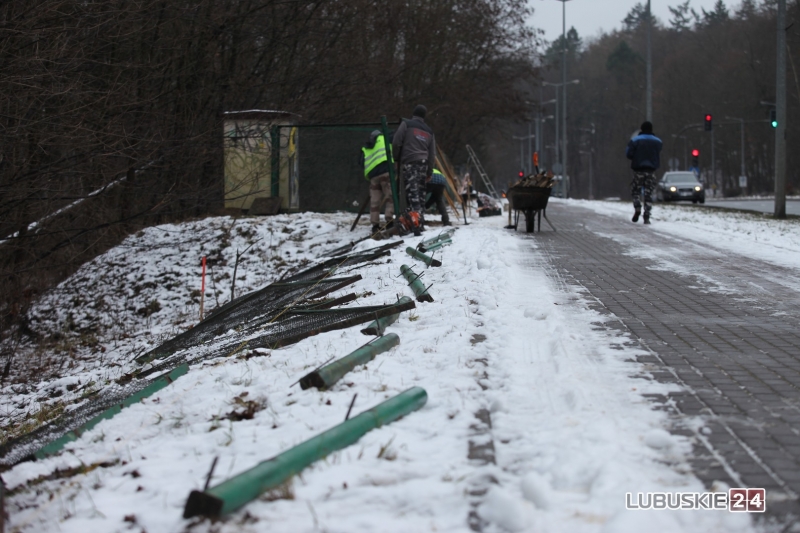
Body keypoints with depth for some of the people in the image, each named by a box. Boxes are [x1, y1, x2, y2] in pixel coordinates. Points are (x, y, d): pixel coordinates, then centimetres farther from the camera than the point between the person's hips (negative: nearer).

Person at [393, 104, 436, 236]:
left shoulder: (406, 124, 2)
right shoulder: (429, 131, 18)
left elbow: (396, 142, -5)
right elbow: (432, 154, 17)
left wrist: (396, 159, 9)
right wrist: (429, 172, 21)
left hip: (409, 162, -5)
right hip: (423, 163, 5)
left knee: (413, 192, -13)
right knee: (421, 192, 13)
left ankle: (417, 219, -29)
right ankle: (420, 221, 15)